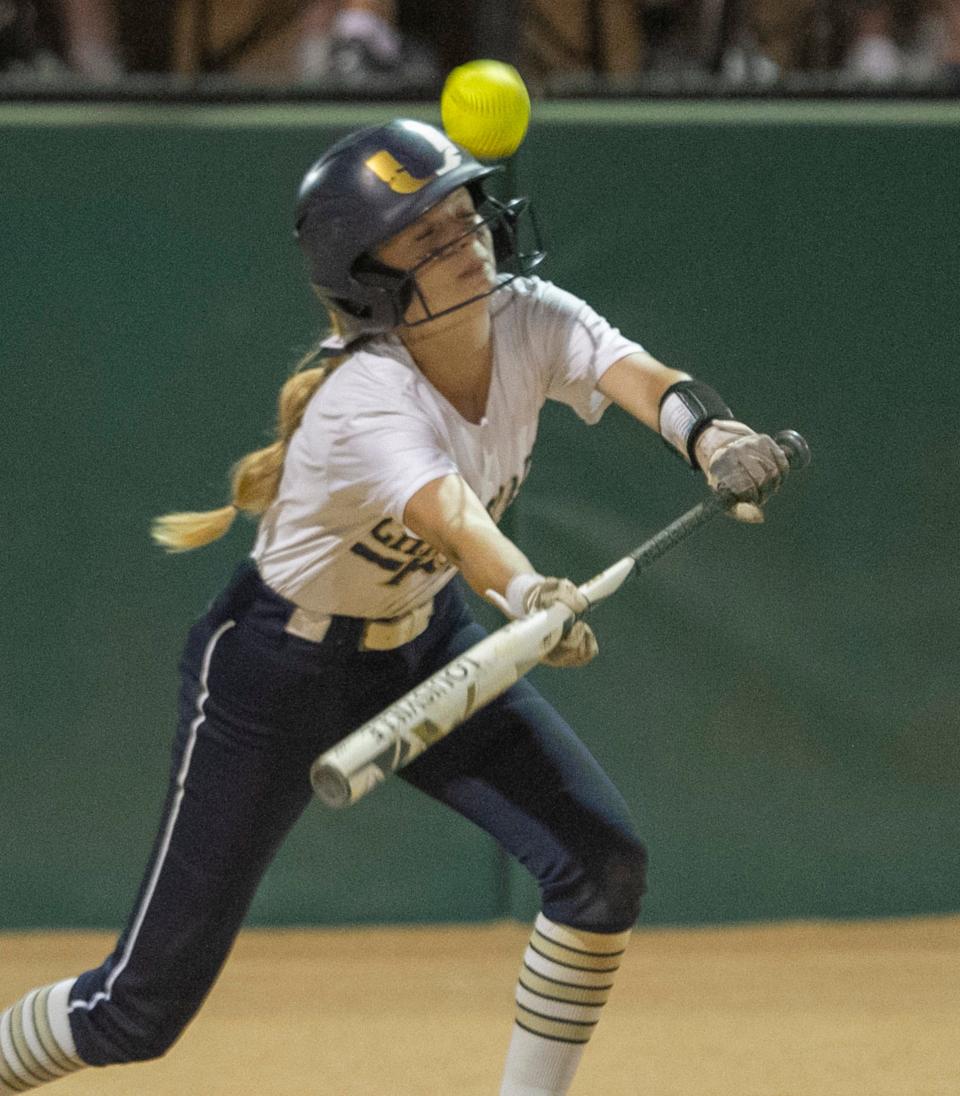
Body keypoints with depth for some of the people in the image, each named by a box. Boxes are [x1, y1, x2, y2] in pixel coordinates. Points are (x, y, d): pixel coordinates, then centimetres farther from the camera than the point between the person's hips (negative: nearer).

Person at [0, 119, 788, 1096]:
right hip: (280, 674, -6)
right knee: (138, 1011, -3)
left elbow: (641, 378, -35)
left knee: (603, 864, -12)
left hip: (424, 642, 6)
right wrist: (528, 594, -73)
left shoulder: (532, 322, -16)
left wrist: (710, 434, -58)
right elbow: (447, 509, -52)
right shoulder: (364, 401, -33)